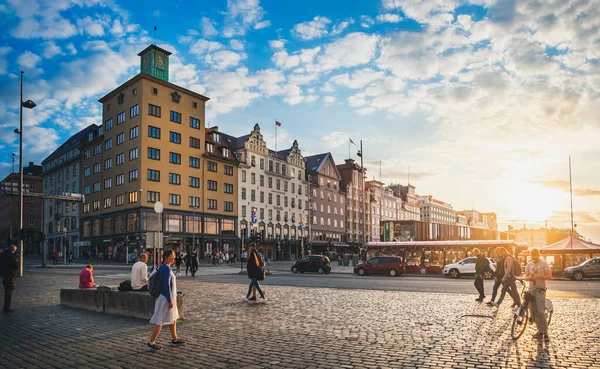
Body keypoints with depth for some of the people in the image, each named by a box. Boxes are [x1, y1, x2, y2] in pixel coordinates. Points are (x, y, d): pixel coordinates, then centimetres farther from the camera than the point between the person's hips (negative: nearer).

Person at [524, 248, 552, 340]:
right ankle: (540, 330, 16)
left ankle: (545, 332, -6)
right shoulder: (529, 265, 12)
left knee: (540, 311, -13)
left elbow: (549, 276, -8)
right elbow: (526, 277, 12)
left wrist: (538, 276, -21)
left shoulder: (544, 263, -2)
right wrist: (530, 277, -11)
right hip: (531, 290, 5)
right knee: (533, 312, 6)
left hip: (540, 290, -5)